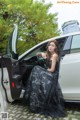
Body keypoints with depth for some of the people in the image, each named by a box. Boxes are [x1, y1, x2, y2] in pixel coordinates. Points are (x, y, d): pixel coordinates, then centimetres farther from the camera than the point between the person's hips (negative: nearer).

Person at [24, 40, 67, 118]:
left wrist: (45, 70, 1)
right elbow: (37, 54, 18)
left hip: (52, 76, -8)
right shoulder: (49, 54, 9)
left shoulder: (55, 55, -15)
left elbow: (52, 69, -18)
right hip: (48, 74, 8)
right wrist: (41, 54, -5)